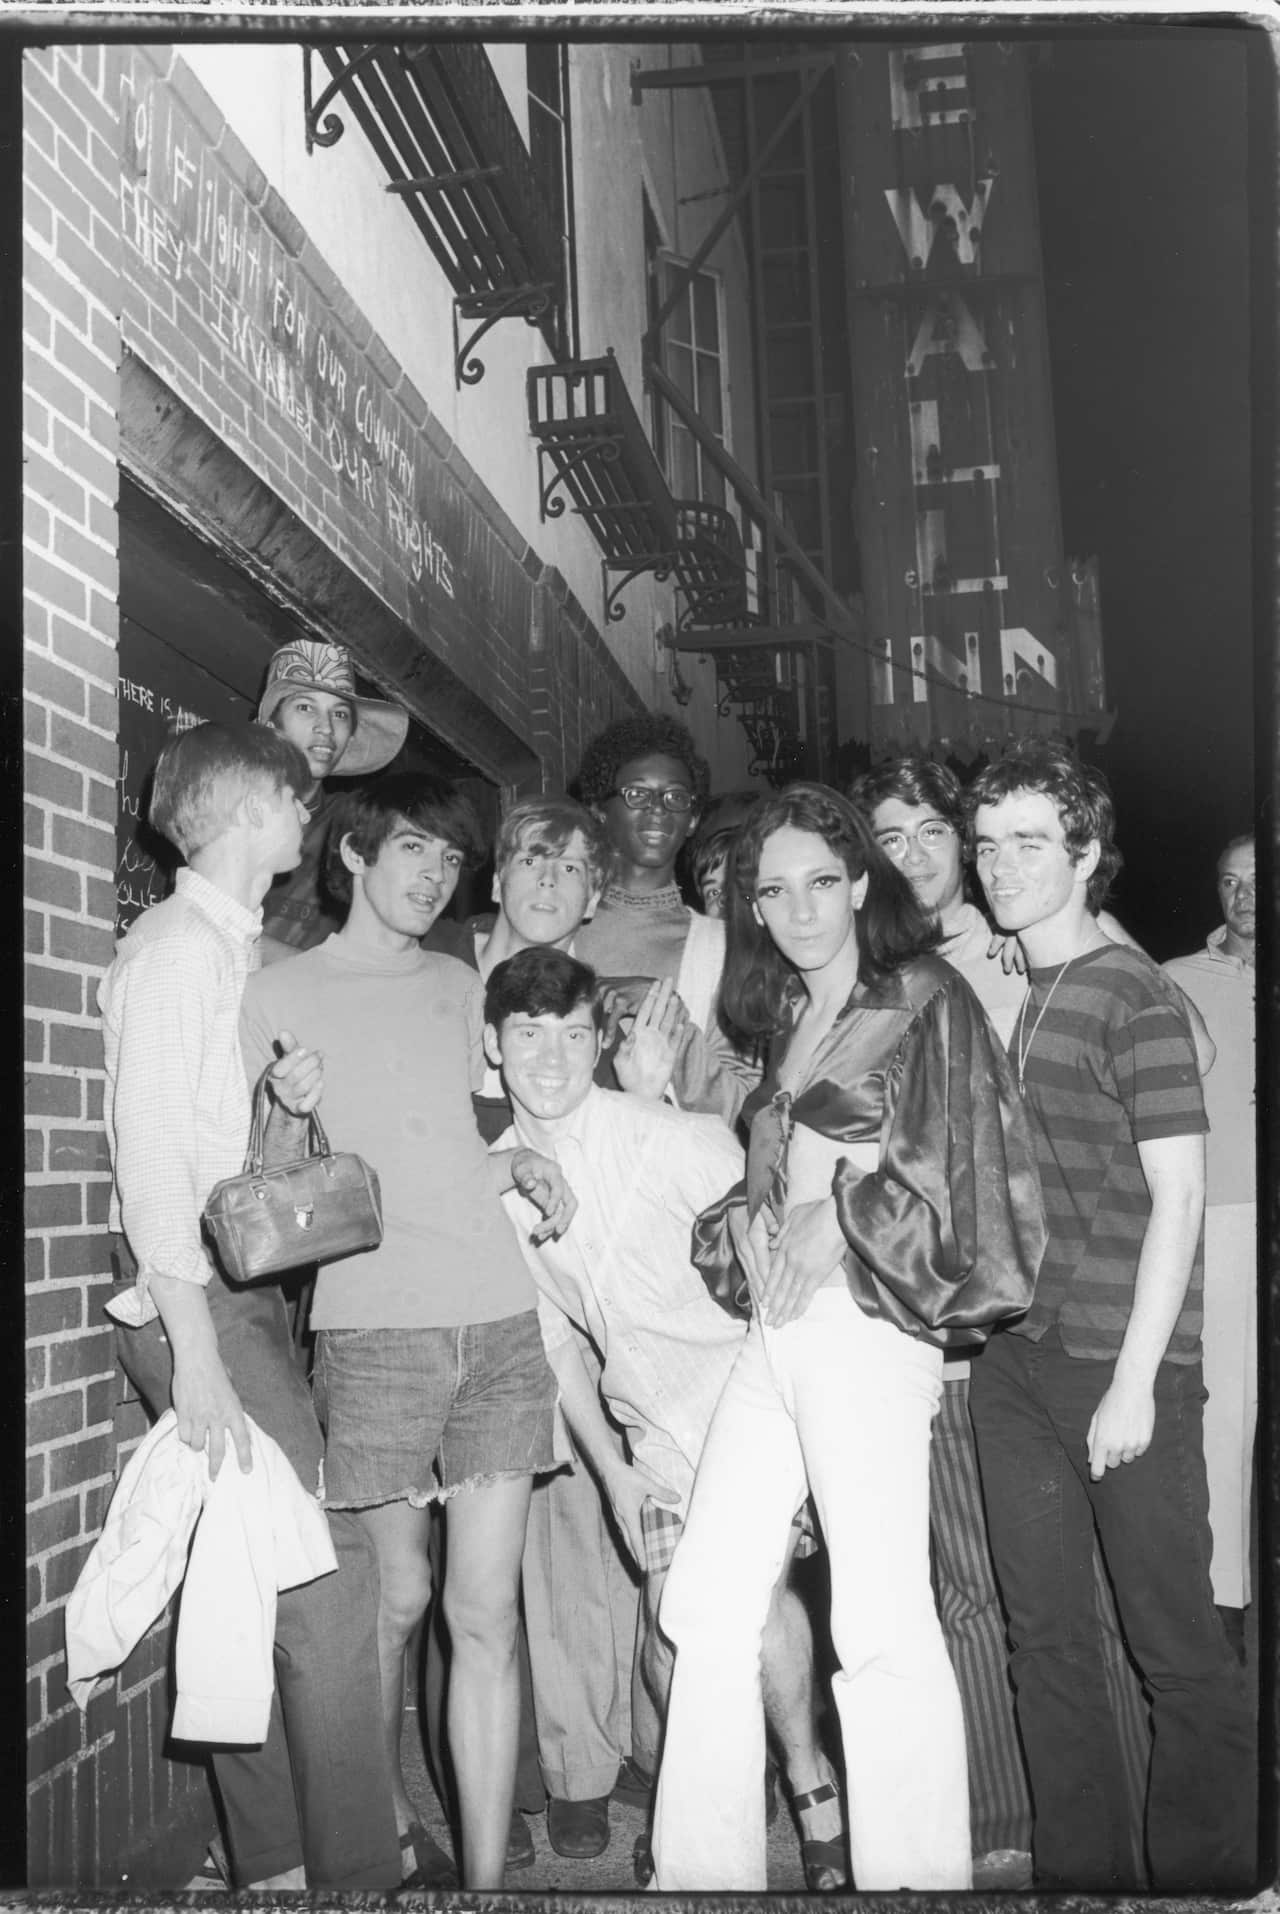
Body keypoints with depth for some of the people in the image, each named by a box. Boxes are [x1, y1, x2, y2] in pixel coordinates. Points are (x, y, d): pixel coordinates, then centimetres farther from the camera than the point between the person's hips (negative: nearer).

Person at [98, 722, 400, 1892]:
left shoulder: (243, 952, 17)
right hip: (195, 1298, -9)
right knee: (327, 1571, -10)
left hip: (245, 1291, 9)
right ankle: (354, 1871, -2)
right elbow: (149, 1150, -18)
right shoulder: (176, 947, -10)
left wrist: (293, 1102, 0)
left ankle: (274, 1863, 20)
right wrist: (195, 1349, -22)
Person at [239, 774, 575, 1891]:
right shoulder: (279, 995, 5)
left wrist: (518, 1163, 7)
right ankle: (391, 1826, 31)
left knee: (487, 1612, 1)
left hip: (498, 1318, 3)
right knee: (398, 1596, 7)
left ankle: (487, 1879, 8)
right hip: (373, 1326, -3)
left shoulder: (461, 986, 18)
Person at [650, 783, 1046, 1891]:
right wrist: (744, 1224, 8)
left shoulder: (927, 1000, 0)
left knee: (881, 1624, -10)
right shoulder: (788, 1023, 21)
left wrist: (836, 1220, -7)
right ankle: (706, 1868, 17)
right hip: (775, 1329, 7)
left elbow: (964, 1166, -7)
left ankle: (915, 1875, 1)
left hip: (868, 1321, -7)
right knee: (706, 1605, 6)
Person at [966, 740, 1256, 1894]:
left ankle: (1203, 1877, 21)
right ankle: (1078, 1873, 26)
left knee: (1177, 1646, 4)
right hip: (1011, 1359, 6)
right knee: (1044, 1635, 13)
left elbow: (1178, 1195, -11)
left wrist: (1134, 1379, -13)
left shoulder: (1135, 997, -8)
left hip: (1122, 1363, -6)